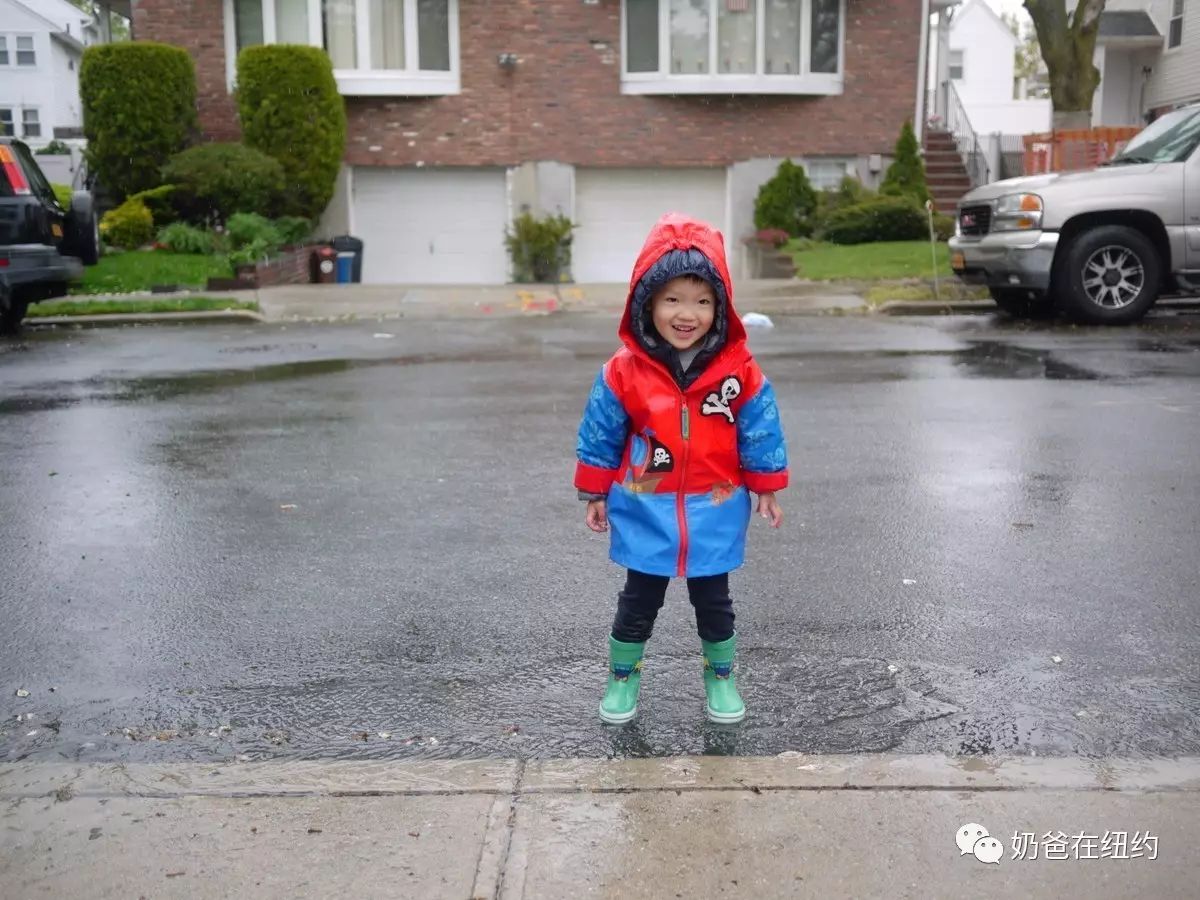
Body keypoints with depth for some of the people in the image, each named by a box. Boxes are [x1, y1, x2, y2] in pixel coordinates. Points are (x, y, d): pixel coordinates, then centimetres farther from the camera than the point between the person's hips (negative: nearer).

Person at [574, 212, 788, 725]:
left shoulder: (739, 370, -11)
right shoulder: (624, 372, -13)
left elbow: (760, 433, 0)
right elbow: (601, 437, -2)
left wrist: (766, 491, 4)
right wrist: (595, 496, 3)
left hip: (714, 511, 1)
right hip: (645, 510, 0)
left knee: (713, 601, 17)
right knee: (638, 601, 14)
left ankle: (720, 677, 36)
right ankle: (622, 677, 32)